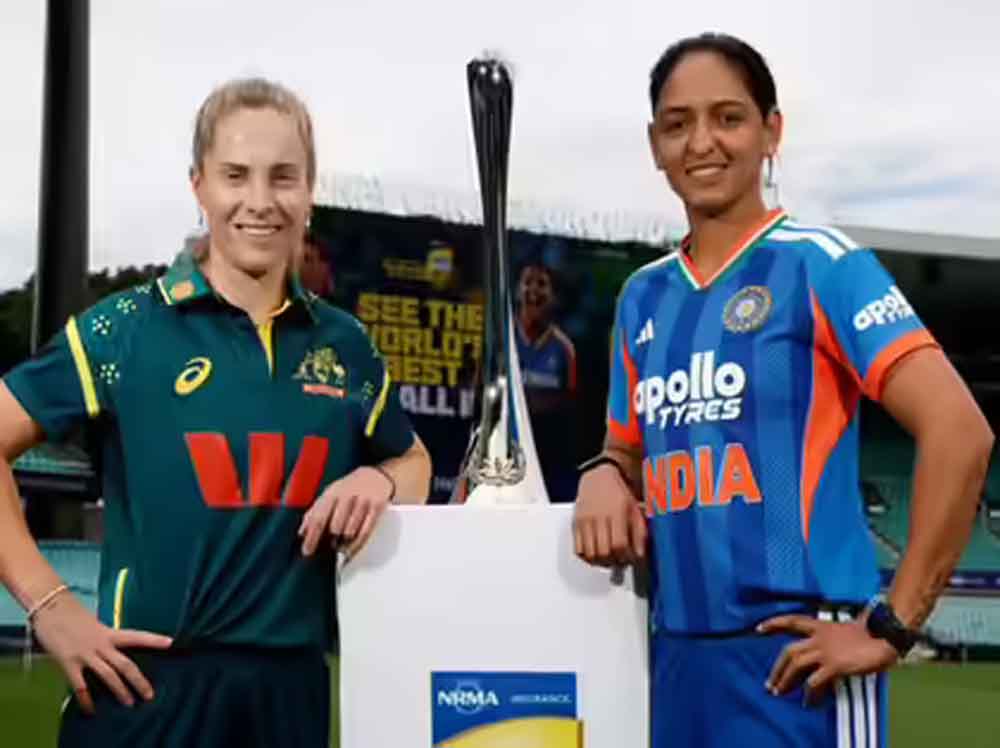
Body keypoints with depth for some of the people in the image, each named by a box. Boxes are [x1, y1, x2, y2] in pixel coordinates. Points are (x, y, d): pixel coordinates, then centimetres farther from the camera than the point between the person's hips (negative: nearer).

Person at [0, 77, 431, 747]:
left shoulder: (344, 344, 7)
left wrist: (379, 480, -1)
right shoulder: (128, 328, -5)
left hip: (292, 686, 4)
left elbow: (413, 460, 22)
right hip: (149, 684, -3)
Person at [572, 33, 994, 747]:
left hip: (795, 656, -6)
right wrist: (604, 476, -1)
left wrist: (891, 626, -16)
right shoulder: (643, 295, 12)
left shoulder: (820, 264, -6)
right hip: (678, 655, 6)